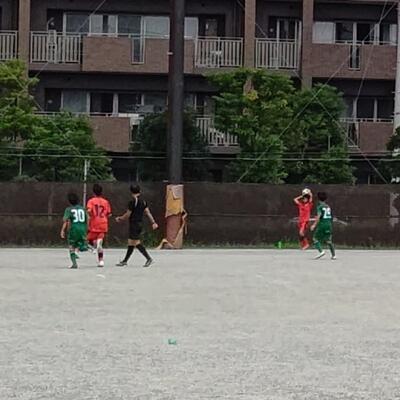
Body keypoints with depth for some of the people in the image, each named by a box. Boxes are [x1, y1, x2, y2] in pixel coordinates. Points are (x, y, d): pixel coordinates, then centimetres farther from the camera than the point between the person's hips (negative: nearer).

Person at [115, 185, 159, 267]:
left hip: (134, 224, -9)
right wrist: (153, 222, 2)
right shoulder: (143, 201, 9)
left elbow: (127, 215, -10)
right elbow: (148, 212, 4)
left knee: (136, 242, -10)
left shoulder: (133, 202, -13)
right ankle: (125, 261, 19)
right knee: (131, 243, 13)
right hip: (140, 223, 9)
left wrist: (119, 219, 6)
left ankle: (149, 258, -18)